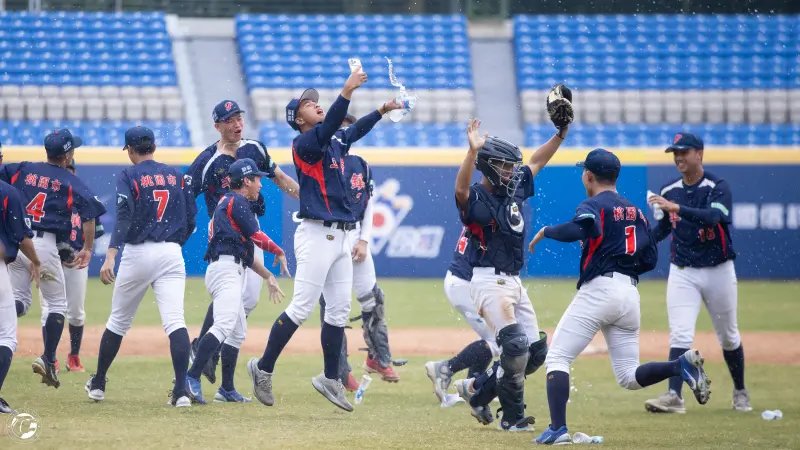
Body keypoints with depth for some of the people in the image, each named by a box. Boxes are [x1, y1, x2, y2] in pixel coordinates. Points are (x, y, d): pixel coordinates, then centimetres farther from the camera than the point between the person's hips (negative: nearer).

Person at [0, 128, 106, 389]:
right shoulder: (71, 182, 1)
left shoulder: (21, 170, 10)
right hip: (45, 244, -3)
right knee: (56, 303, 13)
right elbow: (90, 211, -10)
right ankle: (48, 359, 4)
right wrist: (88, 248, -1)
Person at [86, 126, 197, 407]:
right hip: (171, 254, 2)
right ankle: (181, 390, -23)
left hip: (137, 253, -2)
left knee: (119, 321, 14)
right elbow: (190, 221, 11)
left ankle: (98, 384, 27)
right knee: (174, 321, -9)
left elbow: (124, 217, -18)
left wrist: (110, 256, -26)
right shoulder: (176, 176, 10)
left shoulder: (128, 176, -3)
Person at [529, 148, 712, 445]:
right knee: (629, 377, 11)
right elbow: (650, 259, 17)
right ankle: (681, 365, -14)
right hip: (630, 294, 7)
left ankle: (558, 429, -17)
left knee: (557, 358, -3)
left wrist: (546, 231, -9)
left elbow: (579, 230, -24)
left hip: (598, 290, -7)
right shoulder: (635, 211, 20)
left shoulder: (594, 206, -2)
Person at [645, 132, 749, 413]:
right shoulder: (669, 191, 2)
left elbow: (713, 217, -32)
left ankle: (740, 391, 31)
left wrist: (677, 208, -43)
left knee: (728, 337, 13)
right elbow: (663, 228, 14)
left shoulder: (719, 188, -12)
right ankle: (674, 396, -21)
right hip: (682, 272, 2)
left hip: (718, 271, -2)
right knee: (680, 335, -13)